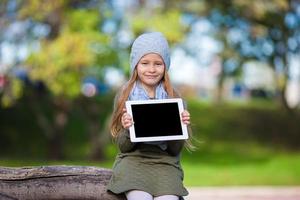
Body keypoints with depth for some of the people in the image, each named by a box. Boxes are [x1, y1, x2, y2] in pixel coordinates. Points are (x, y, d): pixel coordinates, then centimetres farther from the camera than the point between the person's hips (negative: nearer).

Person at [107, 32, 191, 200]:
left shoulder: (174, 98, 6)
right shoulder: (124, 97, 4)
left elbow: (175, 150, 6)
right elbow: (123, 146, 3)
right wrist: (128, 130, -17)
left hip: (165, 161, 1)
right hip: (133, 160, -1)